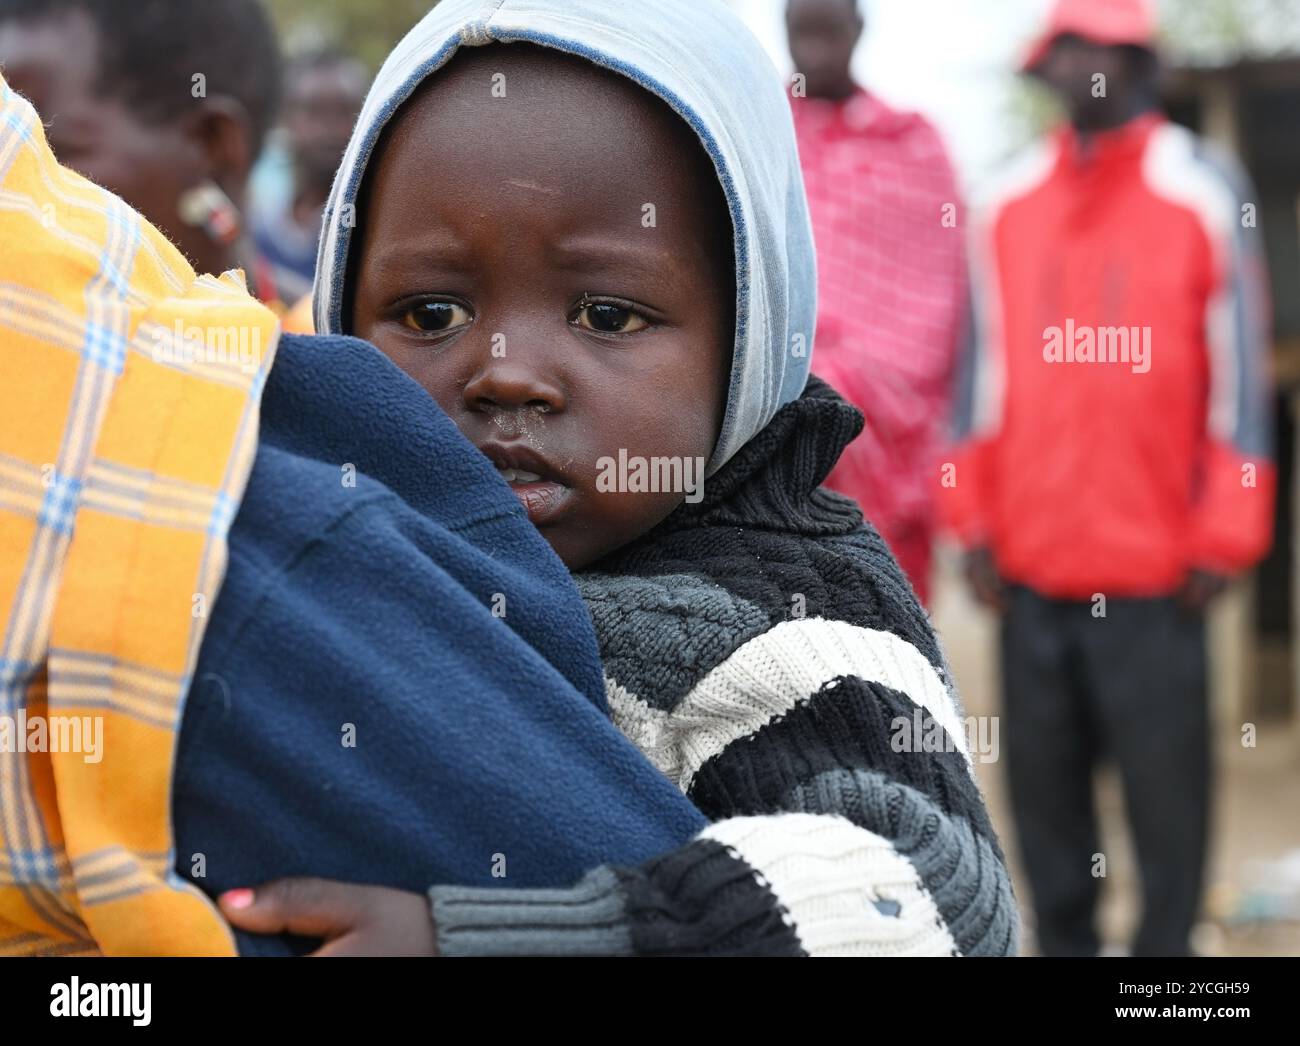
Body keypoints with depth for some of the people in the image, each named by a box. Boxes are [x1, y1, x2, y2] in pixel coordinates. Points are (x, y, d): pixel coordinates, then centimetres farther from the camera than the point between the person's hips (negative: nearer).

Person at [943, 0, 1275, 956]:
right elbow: (987, 367, 13)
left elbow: (1238, 372, -2)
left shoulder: (1204, 194, -1)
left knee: (1166, 788, 0)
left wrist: (1221, 541, -5)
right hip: (1031, 563, 4)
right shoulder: (1011, 203, 9)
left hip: (1153, 570, -3)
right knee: (1043, 784, 8)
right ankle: (1064, 941, 19)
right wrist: (975, 519, 8)